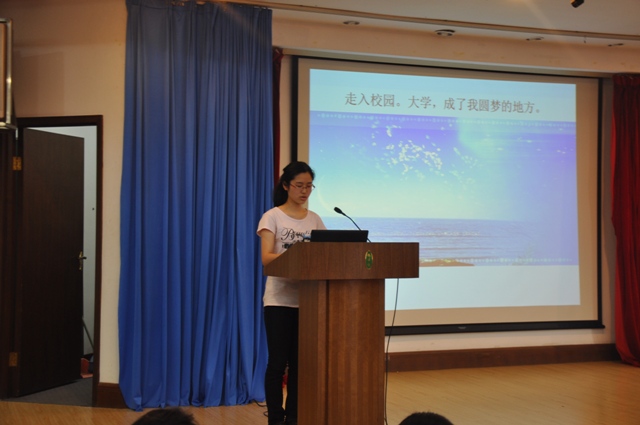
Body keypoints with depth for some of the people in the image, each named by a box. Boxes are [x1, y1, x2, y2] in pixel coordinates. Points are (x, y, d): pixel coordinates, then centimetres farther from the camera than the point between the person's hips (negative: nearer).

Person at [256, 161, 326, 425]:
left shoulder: (314, 219, 10)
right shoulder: (272, 217, -4)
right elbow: (266, 258, -14)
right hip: (280, 299, -4)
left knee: (300, 362, 8)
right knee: (278, 362, -3)